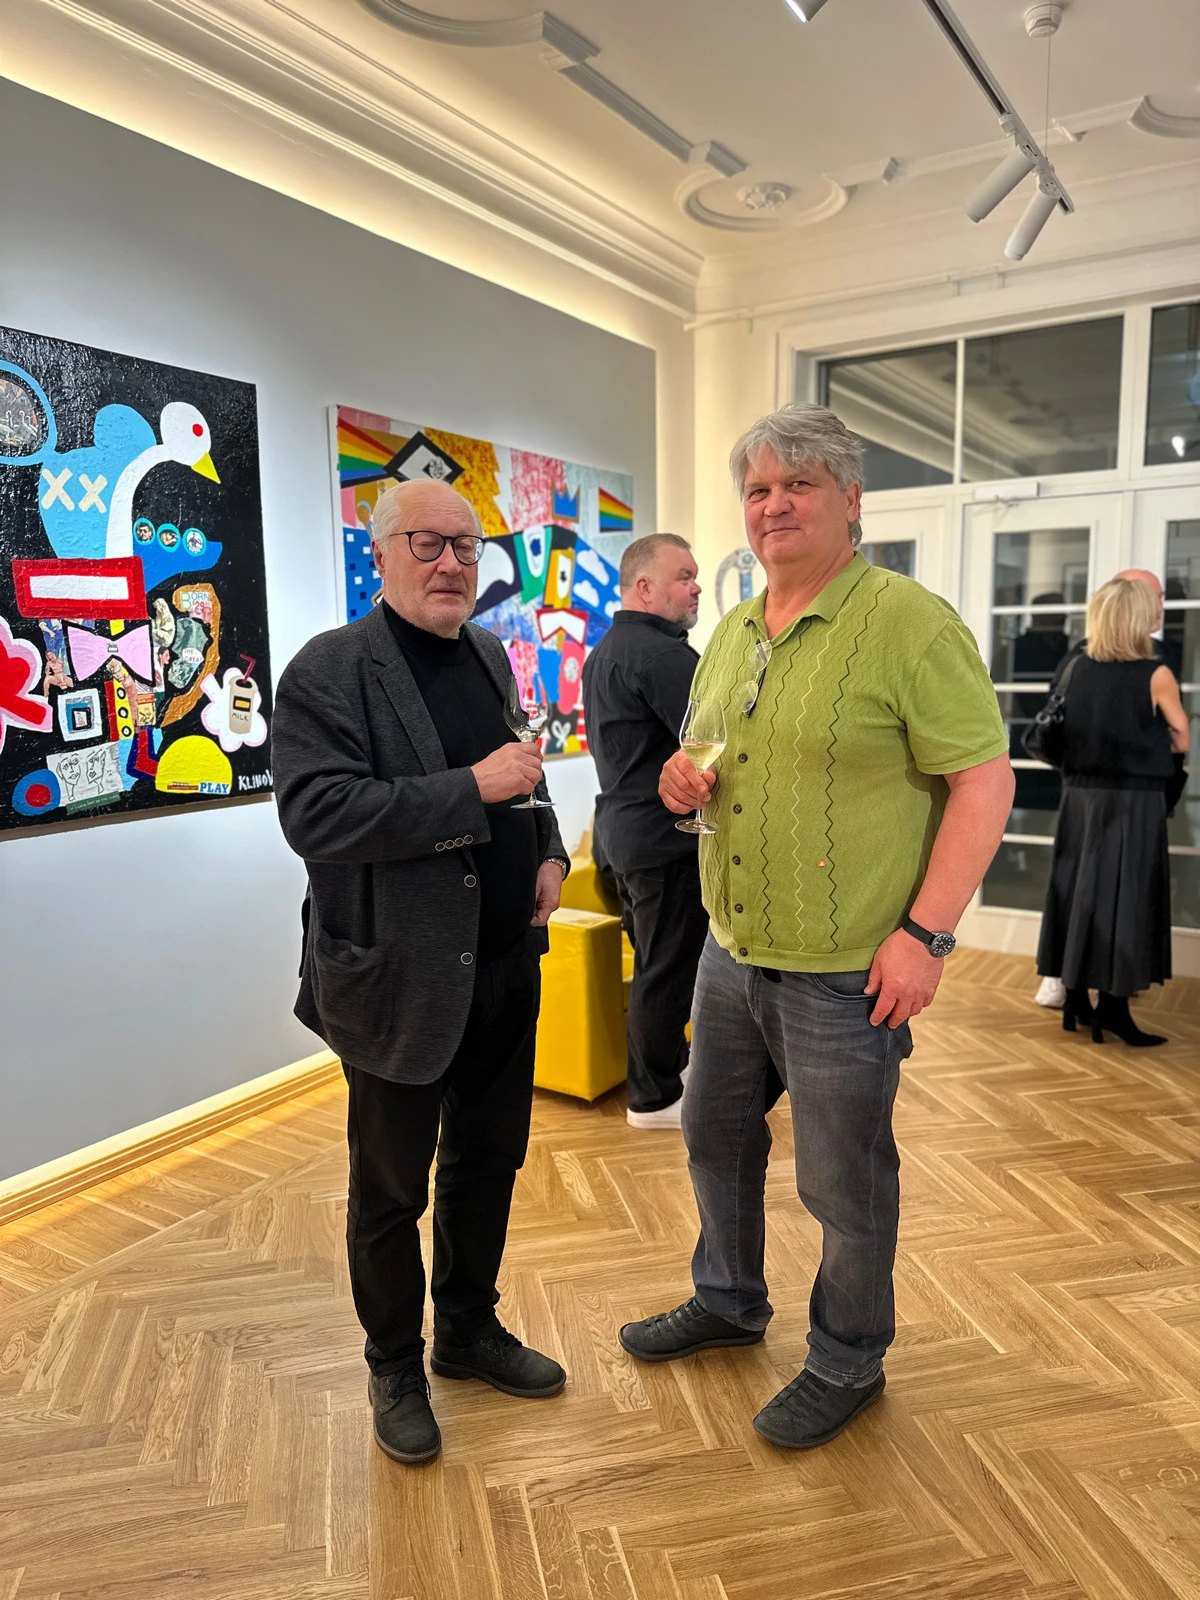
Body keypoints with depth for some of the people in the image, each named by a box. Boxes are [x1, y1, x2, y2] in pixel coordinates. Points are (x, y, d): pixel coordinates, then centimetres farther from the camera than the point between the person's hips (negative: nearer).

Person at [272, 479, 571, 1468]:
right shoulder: (327, 671, -13)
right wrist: (473, 789, -26)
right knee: (391, 1189, 12)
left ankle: (470, 1330, 44)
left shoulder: (489, 655, 10)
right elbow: (315, 814, -24)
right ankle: (396, 1367, 36)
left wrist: (549, 850, 3)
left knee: (489, 1162, 21)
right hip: (398, 980, -6)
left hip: (505, 968, 7)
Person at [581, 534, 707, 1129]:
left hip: (621, 827, 10)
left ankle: (668, 1060, 36)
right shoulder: (663, 654, -19)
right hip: (667, 838, -10)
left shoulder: (601, 652, 15)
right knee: (667, 966, 2)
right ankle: (654, 1097, 14)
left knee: (655, 959, 21)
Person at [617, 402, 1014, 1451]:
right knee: (717, 1137, 22)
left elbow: (984, 780, -16)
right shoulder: (731, 634, 9)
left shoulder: (908, 621, -14)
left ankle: (848, 1364, 36)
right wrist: (682, 779, -3)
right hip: (732, 950, 8)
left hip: (845, 972, -7)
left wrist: (926, 932, -21)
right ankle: (728, 1302, 48)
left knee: (843, 1179, 10)